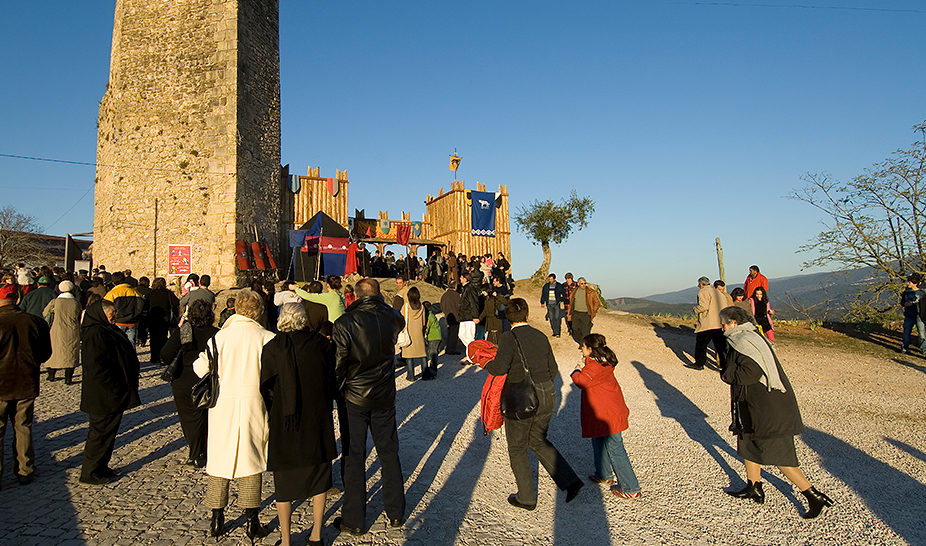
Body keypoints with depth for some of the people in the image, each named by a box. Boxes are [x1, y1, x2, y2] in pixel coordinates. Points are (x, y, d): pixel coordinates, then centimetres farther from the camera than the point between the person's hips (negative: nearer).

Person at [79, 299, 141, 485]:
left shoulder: (109, 331, 12)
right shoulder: (94, 334, -19)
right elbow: (96, 368, -24)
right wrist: (114, 390, -22)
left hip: (112, 396, 10)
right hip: (103, 396, -10)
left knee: (107, 431, 18)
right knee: (101, 432, 1)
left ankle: (101, 468, 29)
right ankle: (90, 473, 14)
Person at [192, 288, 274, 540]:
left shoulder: (221, 336, -5)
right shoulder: (267, 339, -10)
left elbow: (202, 368, -1)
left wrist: (198, 360, 20)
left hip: (222, 404, 2)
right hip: (253, 406, -1)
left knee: (219, 460, 14)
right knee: (250, 461, 8)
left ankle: (217, 519, 23)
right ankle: (252, 522, 14)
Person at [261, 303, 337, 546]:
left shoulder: (273, 347, -10)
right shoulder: (323, 344, -5)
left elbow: (266, 387, -4)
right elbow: (331, 381, 2)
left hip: (284, 425, -2)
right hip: (318, 422, 2)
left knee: (284, 482, 14)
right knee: (319, 478, 17)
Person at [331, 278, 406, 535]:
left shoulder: (345, 323, -15)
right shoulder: (391, 318, -7)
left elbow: (338, 364, -13)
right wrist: (381, 303, 16)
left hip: (354, 398, -3)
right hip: (385, 397, 3)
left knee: (353, 457, 9)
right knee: (389, 453, 15)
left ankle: (353, 520, 19)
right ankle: (396, 513, 27)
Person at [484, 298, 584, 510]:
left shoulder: (509, 338, -12)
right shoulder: (541, 336, 6)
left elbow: (500, 368, -23)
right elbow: (553, 370, 11)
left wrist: (484, 362, -3)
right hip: (547, 396, 6)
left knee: (517, 448, 15)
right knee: (538, 440, 25)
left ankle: (526, 498, 26)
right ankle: (570, 481, 17)